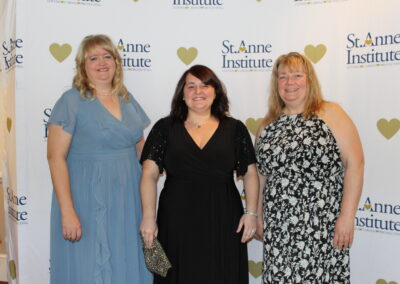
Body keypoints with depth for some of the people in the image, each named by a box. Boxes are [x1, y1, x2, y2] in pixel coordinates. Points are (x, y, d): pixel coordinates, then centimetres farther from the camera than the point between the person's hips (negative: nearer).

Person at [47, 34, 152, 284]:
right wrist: (68, 212, -18)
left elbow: (141, 147, 17)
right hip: (88, 202, -5)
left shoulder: (127, 99, 8)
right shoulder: (72, 101, -9)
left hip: (128, 200, 5)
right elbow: (56, 157, -13)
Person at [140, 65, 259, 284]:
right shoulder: (165, 128, 4)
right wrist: (149, 216, -10)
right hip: (177, 222, 0)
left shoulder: (234, 129, 6)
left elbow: (250, 173, 7)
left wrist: (251, 212, -2)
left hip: (223, 222, 1)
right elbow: (149, 175, -2)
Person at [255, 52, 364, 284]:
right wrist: (257, 215, 14)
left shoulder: (330, 114, -3)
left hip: (322, 227, -4)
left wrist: (347, 216, -12)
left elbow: (355, 163, -8)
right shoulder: (269, 125, 11)